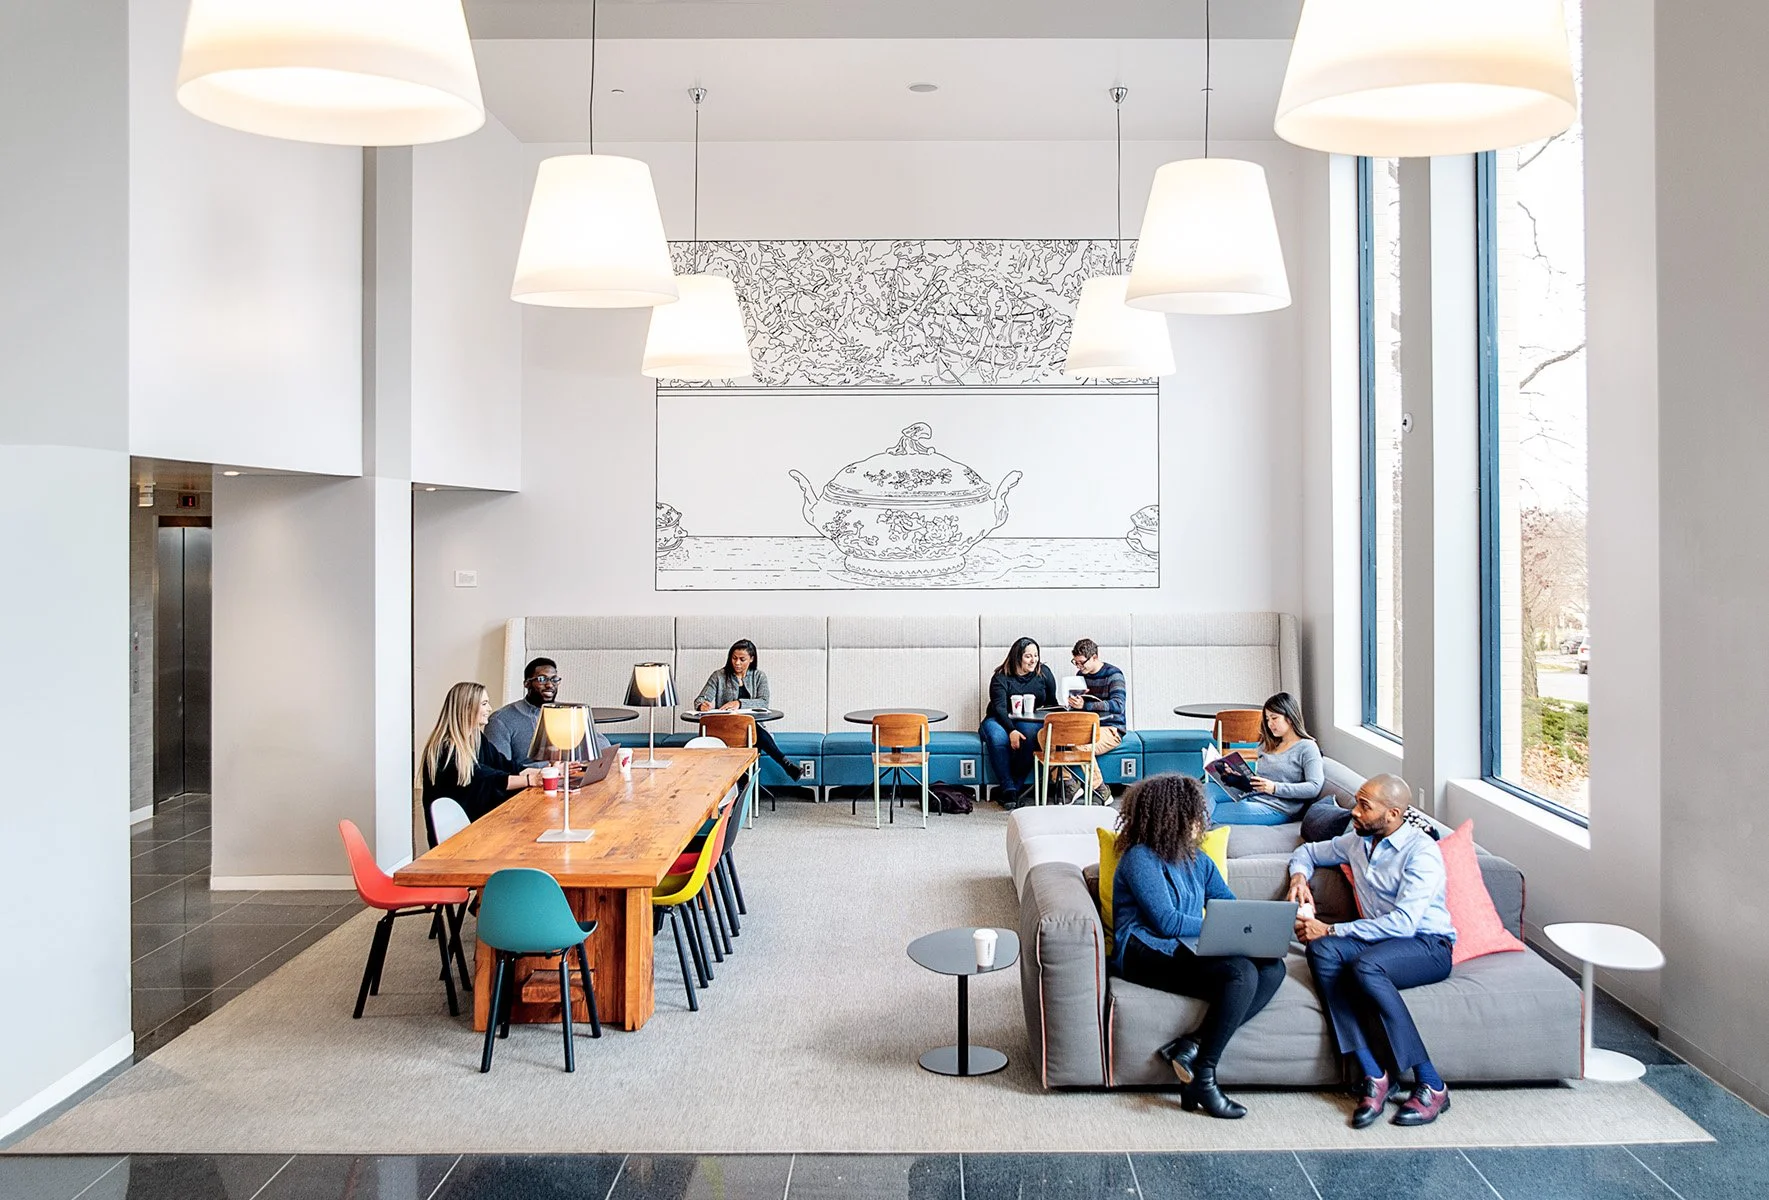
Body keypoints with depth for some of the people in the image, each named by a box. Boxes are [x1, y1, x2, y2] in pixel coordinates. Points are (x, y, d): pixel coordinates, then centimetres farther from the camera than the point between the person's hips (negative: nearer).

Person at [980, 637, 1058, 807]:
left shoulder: (1044, 673, 7)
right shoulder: (1001, 677, -5)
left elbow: (1052, 703, 12)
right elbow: (999, 707, -16)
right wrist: (1011, 731, -33)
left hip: (1031, 721, 1)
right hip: (1001, 720, -1)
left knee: (1029, 732, -36)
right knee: (998, 739, -37)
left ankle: (1015, 787, -28)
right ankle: (1008, 790, -33)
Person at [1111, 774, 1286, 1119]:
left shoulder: (1197, 860, 20)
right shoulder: (1139, 858, -5)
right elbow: (1166, 922, -13)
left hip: (1187, 949, 8)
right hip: (1147, 954, -8)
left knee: (1273, 967, -17)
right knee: (1241, 973, -30)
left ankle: (1192, 1045, -26)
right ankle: (1203, 1080, -22)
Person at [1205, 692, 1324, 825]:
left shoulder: (1307, 747, 3)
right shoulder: (1267, 746, 26)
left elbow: (1314, 787, -10)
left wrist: (1275, 788, -20)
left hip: (1277, 808, -6)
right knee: (1208, 788, -23)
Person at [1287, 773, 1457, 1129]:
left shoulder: (1421, 850, -13)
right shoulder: (1357, 841, 11)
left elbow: (1404, 922, -23)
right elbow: (1309, 851, 30)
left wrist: (1330, 929, -24)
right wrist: (1299, 875, 4)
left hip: (1428, 945, -6)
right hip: (1380, 940, 6)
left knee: (1366, 968, -38)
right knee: (1322, 951, -27)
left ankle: (1430, 1085, -26)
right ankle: (1375, 1075, -29)